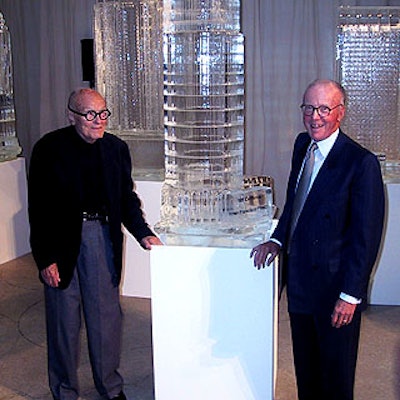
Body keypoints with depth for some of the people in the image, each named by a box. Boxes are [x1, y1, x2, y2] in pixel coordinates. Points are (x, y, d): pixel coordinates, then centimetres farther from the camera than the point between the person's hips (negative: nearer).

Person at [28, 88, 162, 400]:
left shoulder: (116, 148, 3)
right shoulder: (50, 148, -8)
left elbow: (127, 198, 11)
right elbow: (38, 207, -7)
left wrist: (142, 233, -5)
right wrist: (45, 258, -10)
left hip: (102, 235, 3)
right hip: (62, 240, -3)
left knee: (107, 315, 10)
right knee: (64, 319, 8)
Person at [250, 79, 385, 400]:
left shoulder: (361, 162, -19)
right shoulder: (302, 146, 4)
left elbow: (366, 237, -18)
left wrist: (351, 295, -17)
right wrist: (278, 240, 6)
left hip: (335, 287, -6)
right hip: (299, 280, 7)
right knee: (305, 367, 23)